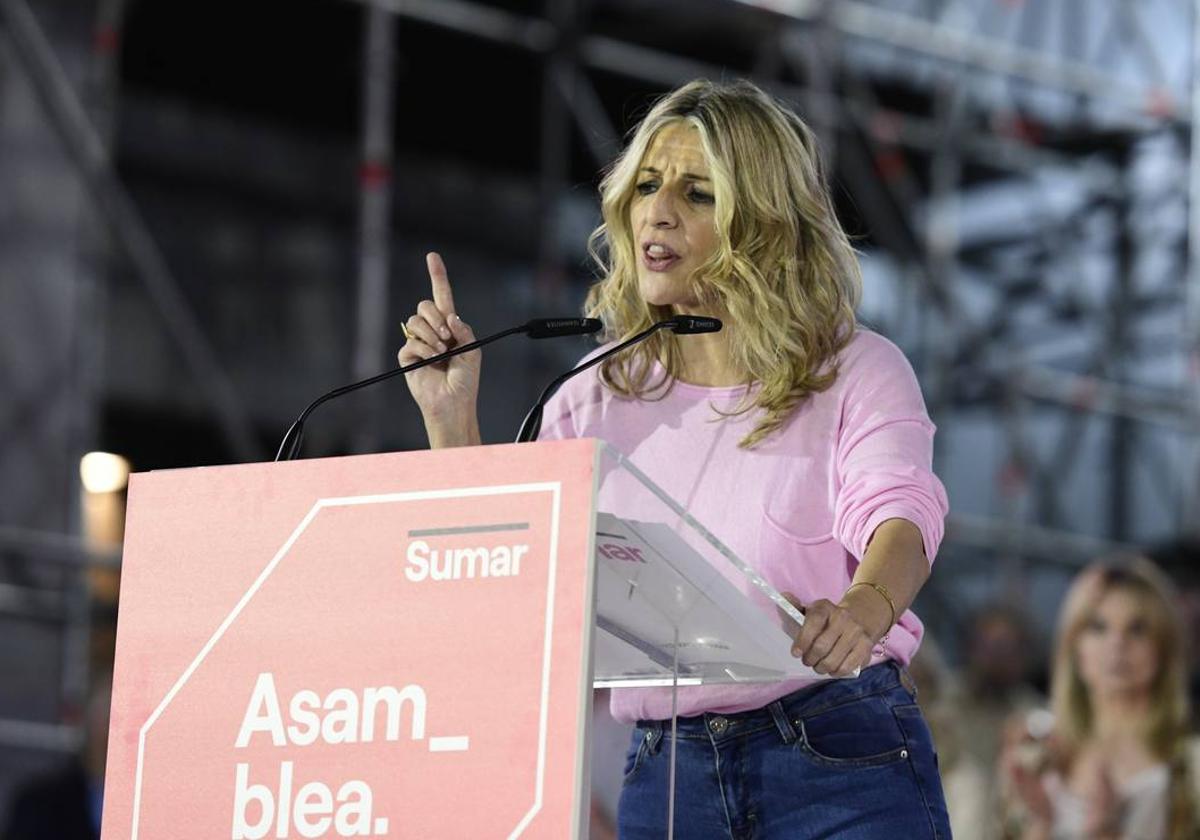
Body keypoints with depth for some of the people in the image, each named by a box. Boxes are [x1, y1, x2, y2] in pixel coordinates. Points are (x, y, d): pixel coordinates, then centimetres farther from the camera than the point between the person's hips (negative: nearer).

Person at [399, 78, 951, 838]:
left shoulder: (856, 372, 0)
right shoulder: (594, 403, 13)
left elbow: (899, 507, -19)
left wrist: (864, 608, -41)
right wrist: (452, 421, -3)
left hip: (841, 759, -3)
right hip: (664, 772, 4)